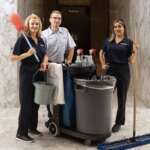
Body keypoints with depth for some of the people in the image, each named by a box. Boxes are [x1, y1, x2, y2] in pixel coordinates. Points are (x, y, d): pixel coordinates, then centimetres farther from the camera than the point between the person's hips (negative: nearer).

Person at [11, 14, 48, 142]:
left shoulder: (41, 40, 10)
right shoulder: (22, 39, -10)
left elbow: (45, 55, 19)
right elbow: (13, 58, -14)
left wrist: (44, 63, -2)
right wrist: (27, 53, -24)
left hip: (39, 74, 7)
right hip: (27, 74, -7)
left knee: (36, 103, 14)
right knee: (26, 103, -4)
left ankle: (32, 127, 29)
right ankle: (21, 133, 5)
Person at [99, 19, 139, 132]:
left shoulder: (128, 42, -2)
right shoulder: (108, 41, 6)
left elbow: (132, 60, -4)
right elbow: (102, 53, 23)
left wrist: (135, 51, -19)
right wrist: (103, 64, 11)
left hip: (123, 73, -2)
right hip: (110, 72, 3)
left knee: (121, 99, 6)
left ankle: (119, 123, 19)